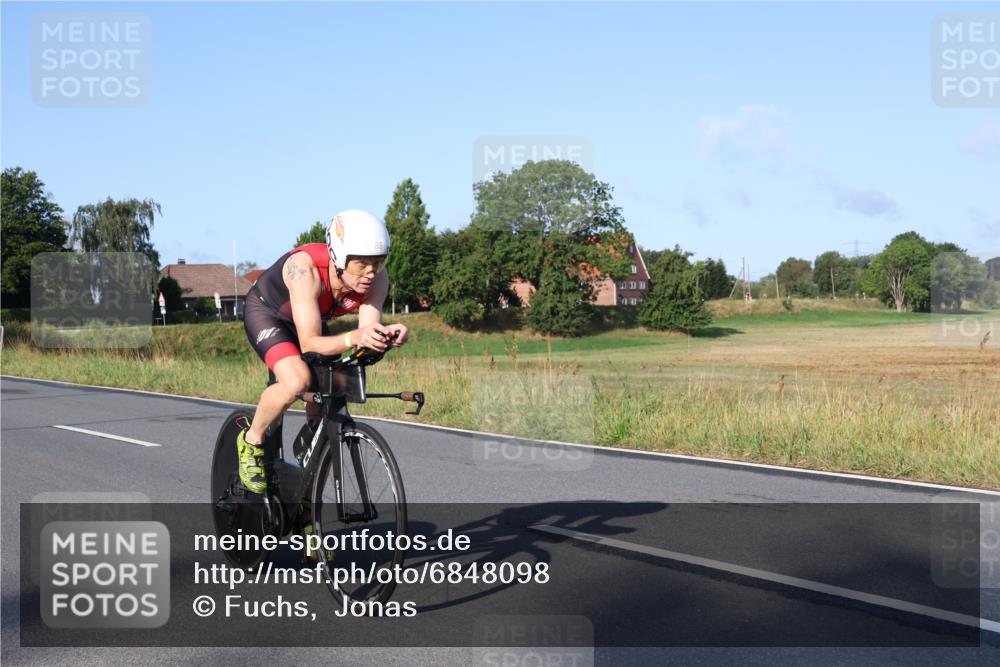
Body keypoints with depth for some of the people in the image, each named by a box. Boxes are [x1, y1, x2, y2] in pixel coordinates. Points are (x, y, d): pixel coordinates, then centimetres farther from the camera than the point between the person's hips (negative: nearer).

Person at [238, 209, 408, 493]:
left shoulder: (377, 278, -27)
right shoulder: (306, 267, -41)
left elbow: (366, 339, -30)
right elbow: (309, 343, -44)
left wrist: (385, 336, -53)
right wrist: (353, 338, -61)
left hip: (312, 319, 6)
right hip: (265, 311, -5)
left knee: (325, 418, 1)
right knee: (296, 381, -33)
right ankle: (251, 441, -5)